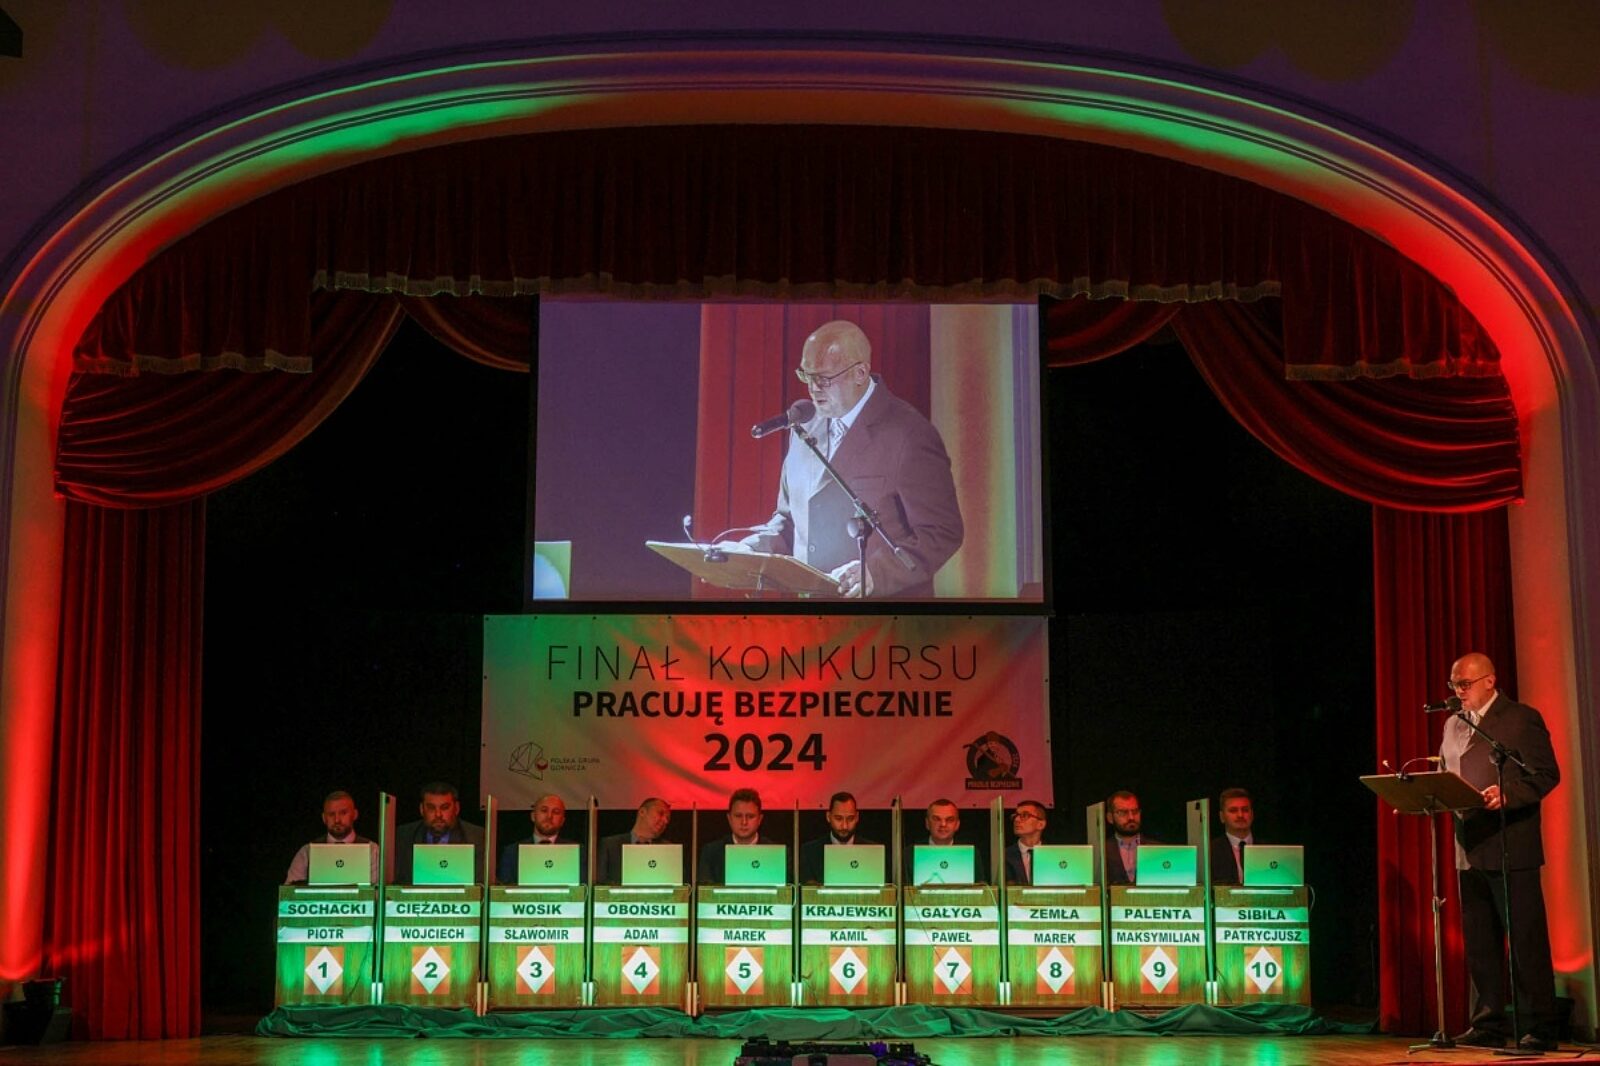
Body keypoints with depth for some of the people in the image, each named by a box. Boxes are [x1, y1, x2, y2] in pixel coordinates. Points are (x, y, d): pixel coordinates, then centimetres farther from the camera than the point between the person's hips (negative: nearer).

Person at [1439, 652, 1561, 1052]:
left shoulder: (1522, 719, -3)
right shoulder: (1453, 725, 16)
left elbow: (1546, 774, -9)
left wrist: (1507, 795, -25)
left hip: (1510, 847, -7)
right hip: (1469, 850, 7)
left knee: (1526, 940, -3)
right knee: (1479, 943, 9)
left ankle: (1538, 1029, 1)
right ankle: (1488, 1026, 15)